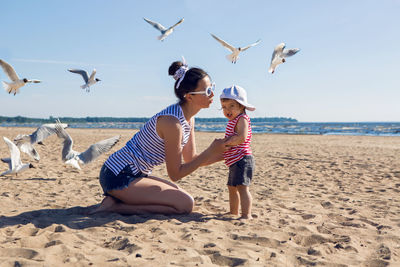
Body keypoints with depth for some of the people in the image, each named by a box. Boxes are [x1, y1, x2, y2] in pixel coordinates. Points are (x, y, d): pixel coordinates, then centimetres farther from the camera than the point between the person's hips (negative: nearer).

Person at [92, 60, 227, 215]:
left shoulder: (189, 118, 6)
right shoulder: (172, 122, -23)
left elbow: (191, 159, 13)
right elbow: (175, 174, -17)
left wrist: (223, 153, 1)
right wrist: (210, 152, -17)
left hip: (134, 175, 10)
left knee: (181, 195, 19)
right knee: (185, 204, -15)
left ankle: (117, 198, 10)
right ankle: (114, 206, -11)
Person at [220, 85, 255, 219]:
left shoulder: (242, 119, -13)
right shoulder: (232, 122, 18)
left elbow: (242, 137, -27)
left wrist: (226, 142, -20)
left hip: (242, 159, -11)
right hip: (234, 162, 11)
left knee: (242, 187, -16)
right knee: (232, 187, 20)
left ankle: (246, 215, -16)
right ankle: (233, 212, 34)